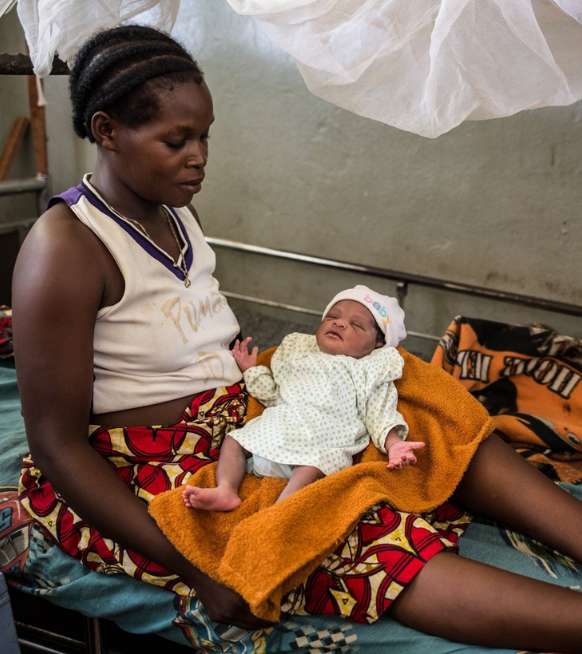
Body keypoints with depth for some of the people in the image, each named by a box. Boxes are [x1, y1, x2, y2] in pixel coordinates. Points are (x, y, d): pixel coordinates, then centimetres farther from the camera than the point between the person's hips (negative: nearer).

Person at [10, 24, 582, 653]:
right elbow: (57, 445, -19)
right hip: (126, 480, -7)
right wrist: (192, 568, -24)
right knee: (349, 536, -28)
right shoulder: (64, 249, -18)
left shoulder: (174, 210, 7)